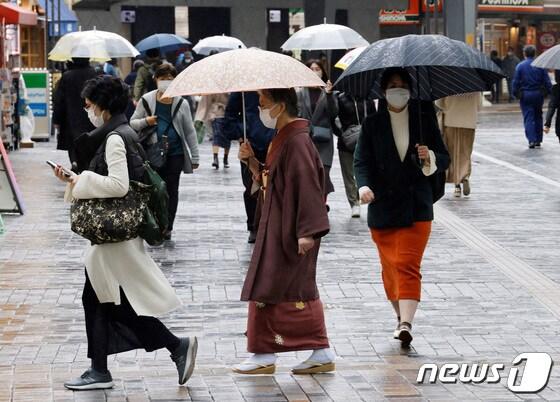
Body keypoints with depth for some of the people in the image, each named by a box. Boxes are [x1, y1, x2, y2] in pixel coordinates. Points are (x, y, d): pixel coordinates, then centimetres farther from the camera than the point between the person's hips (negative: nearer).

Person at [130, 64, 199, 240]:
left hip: (175, 153, 1)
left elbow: (189, 131, 8)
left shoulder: (181, 103, 3)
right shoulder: (146, 100, 2)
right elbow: (132, 123, 7)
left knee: (171, 189, 5)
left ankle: (167, 227, 13)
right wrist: (145, 122, -15)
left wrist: (194, 157, 6)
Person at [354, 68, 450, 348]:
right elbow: (362, 160, -4)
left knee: (408, 265, -12)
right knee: (390, 267, 10)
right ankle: (401, 317, 28)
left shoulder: (424, 116, 2)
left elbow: (444, 159, 6)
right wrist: (364, 186, -23)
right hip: (382, 206, 2)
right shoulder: (373, 122, 1)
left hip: (416, 206, -2)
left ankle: (406, 323, -21)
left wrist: (430, 158, -17)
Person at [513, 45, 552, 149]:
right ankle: (538, 140, 17)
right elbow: (547, 81, -1)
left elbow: (516, 82, -5)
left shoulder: (520, 66, -5)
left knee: (528, 118, -1)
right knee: (538, 117, 14)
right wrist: (549, 91, 8)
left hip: (525, 94, -2)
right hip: (538, 94, 2)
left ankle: (531, 140, -14)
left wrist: (516, 93, 4)